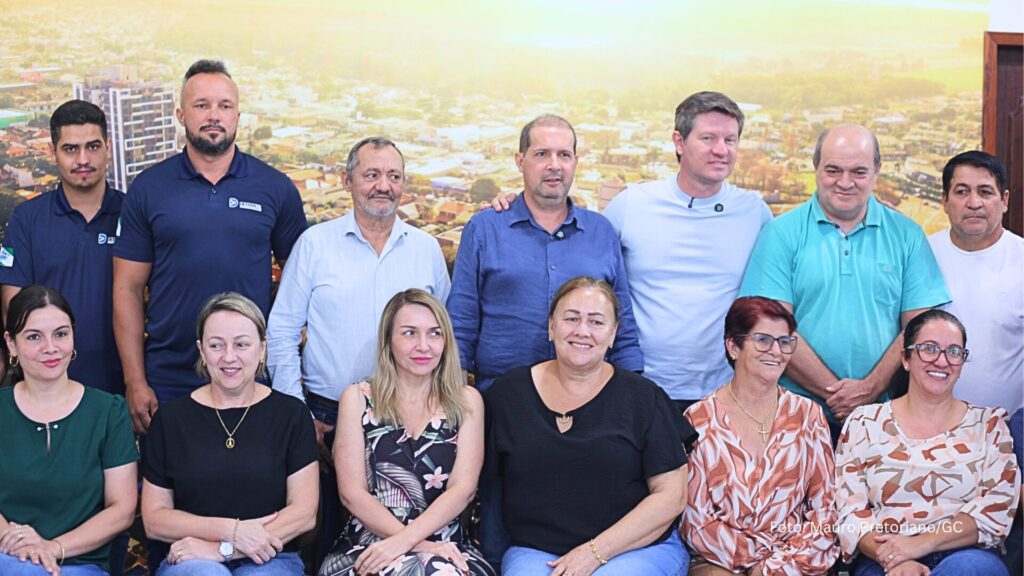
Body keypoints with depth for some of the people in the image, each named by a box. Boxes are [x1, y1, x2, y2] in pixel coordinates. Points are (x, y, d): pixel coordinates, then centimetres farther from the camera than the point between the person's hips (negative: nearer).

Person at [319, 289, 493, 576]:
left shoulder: (467, 401, 8)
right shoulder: (358, 398, 5)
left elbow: (463, 488, -2)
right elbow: (352, 493, -2)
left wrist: (405, 539, -17)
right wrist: (419, 546, -13)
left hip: (445, 545, 2)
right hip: (368, 546, -1)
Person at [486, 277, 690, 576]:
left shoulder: (644, 397, 1)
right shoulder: (508, 393, 7)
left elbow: (671, 495, -3)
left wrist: (596, 552, -10)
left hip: (639, 548, -1)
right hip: (534, 551, 1)